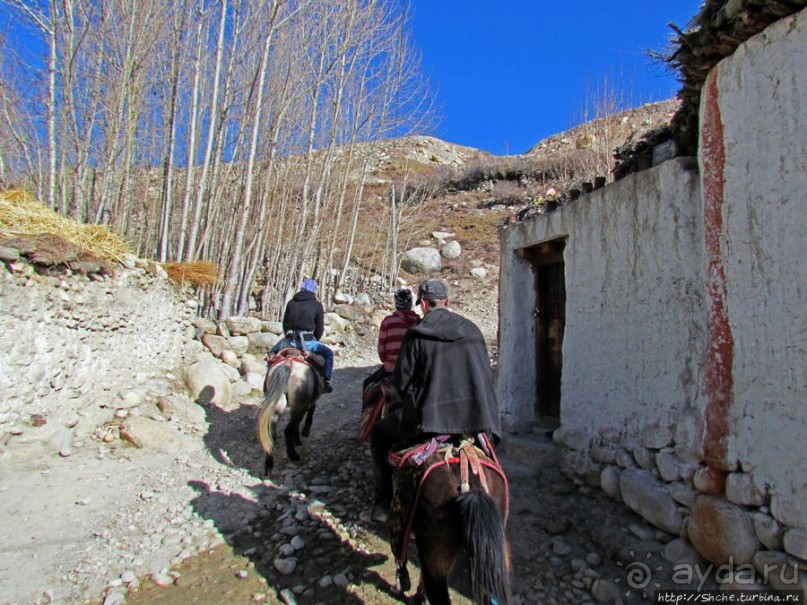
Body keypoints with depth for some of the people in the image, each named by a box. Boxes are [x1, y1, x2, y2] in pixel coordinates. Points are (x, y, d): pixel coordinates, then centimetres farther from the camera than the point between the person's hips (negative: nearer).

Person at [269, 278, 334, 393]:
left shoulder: (291, 302, 11)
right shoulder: (317, 305, 2)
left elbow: (285, 324, 16)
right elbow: (320, 328, 3)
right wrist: (314, 340, 19)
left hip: (290, 341, 3)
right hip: (307, 342, -3)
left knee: (272, 352, 31)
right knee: (328, 353, 18)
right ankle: (326, 382, 10)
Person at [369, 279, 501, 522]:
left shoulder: (416, 335, -4)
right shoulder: (472, 330, 9)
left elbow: (401, 381, -2)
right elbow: (486, 377, 14)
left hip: (427, 420, -3)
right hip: (475, 418, 4)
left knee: (379, 433, 22)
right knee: (487, 431, 39)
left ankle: (384, 501, 19)